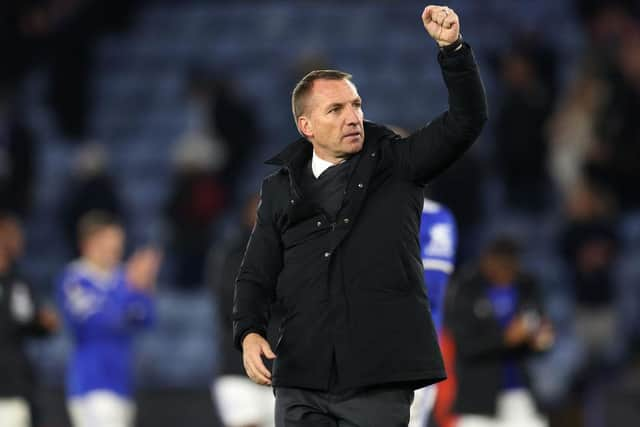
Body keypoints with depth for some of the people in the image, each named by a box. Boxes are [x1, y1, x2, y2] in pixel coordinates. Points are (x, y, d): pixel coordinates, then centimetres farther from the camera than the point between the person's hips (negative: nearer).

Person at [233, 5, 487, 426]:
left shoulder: (396, 164, 8)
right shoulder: (281, 189, 14)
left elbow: (467, 120, -2)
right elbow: (256, 276, 15)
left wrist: (453, 47, -15)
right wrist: (249, 332, -4)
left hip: (378, 377, -2)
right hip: (301, 380, 2)